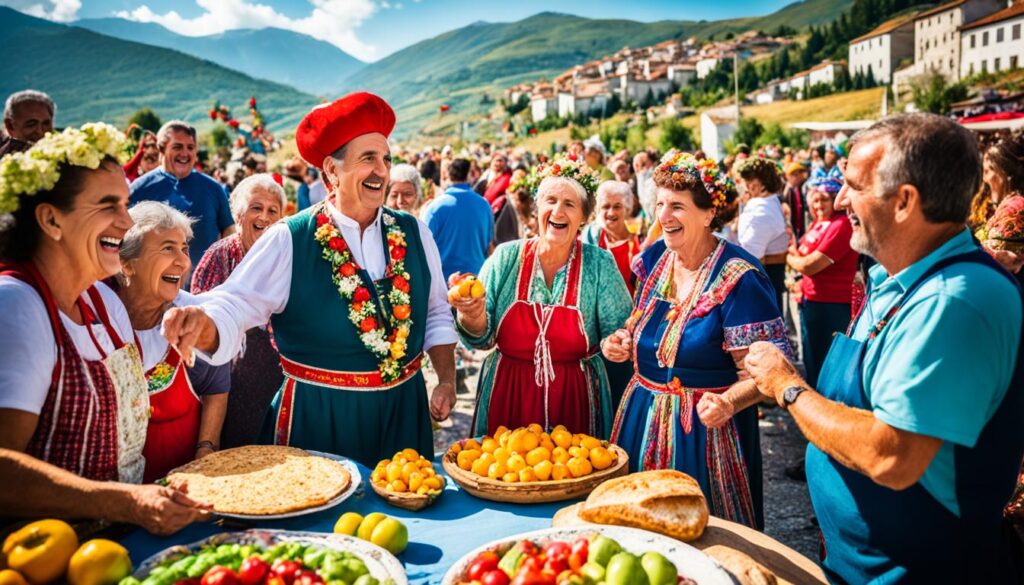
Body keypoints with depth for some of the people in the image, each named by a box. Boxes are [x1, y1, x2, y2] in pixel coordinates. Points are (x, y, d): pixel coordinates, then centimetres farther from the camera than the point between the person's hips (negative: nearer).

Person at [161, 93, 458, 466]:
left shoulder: (414, 234, 2)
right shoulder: (289, 240, -9)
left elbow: (437, 314, 10)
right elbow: (235, 305, -17)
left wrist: (447, 381, 3)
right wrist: (201, 323, -38)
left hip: (403, 411, 4)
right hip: (318, 416, -3)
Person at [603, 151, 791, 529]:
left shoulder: (738, 279, -18)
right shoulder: (653, 259, 2)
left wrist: (727, 403, -37)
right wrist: (622, 345, -2)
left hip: (705, 428, -6)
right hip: (642, 422, 6)